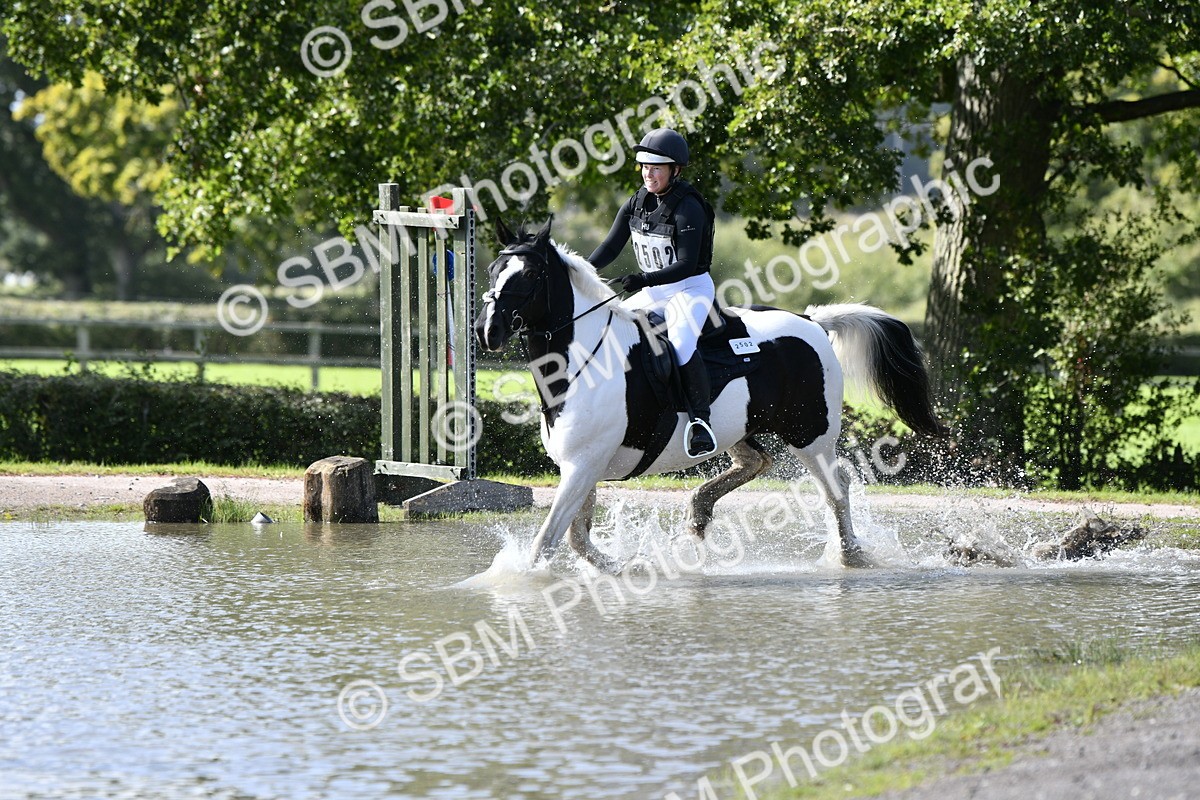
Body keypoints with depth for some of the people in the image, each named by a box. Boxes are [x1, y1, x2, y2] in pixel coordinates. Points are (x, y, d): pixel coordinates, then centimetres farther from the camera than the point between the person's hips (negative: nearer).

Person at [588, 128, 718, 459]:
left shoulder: (688, 209, -20)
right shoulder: (636, 205, 2)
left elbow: (686, 265, -26)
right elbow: (611, 246, 4)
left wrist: (645, 279, -37)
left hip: (692, 289, -8)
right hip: (654, 292, 9)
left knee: (680, 346, -33)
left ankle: (701, 421, -27)